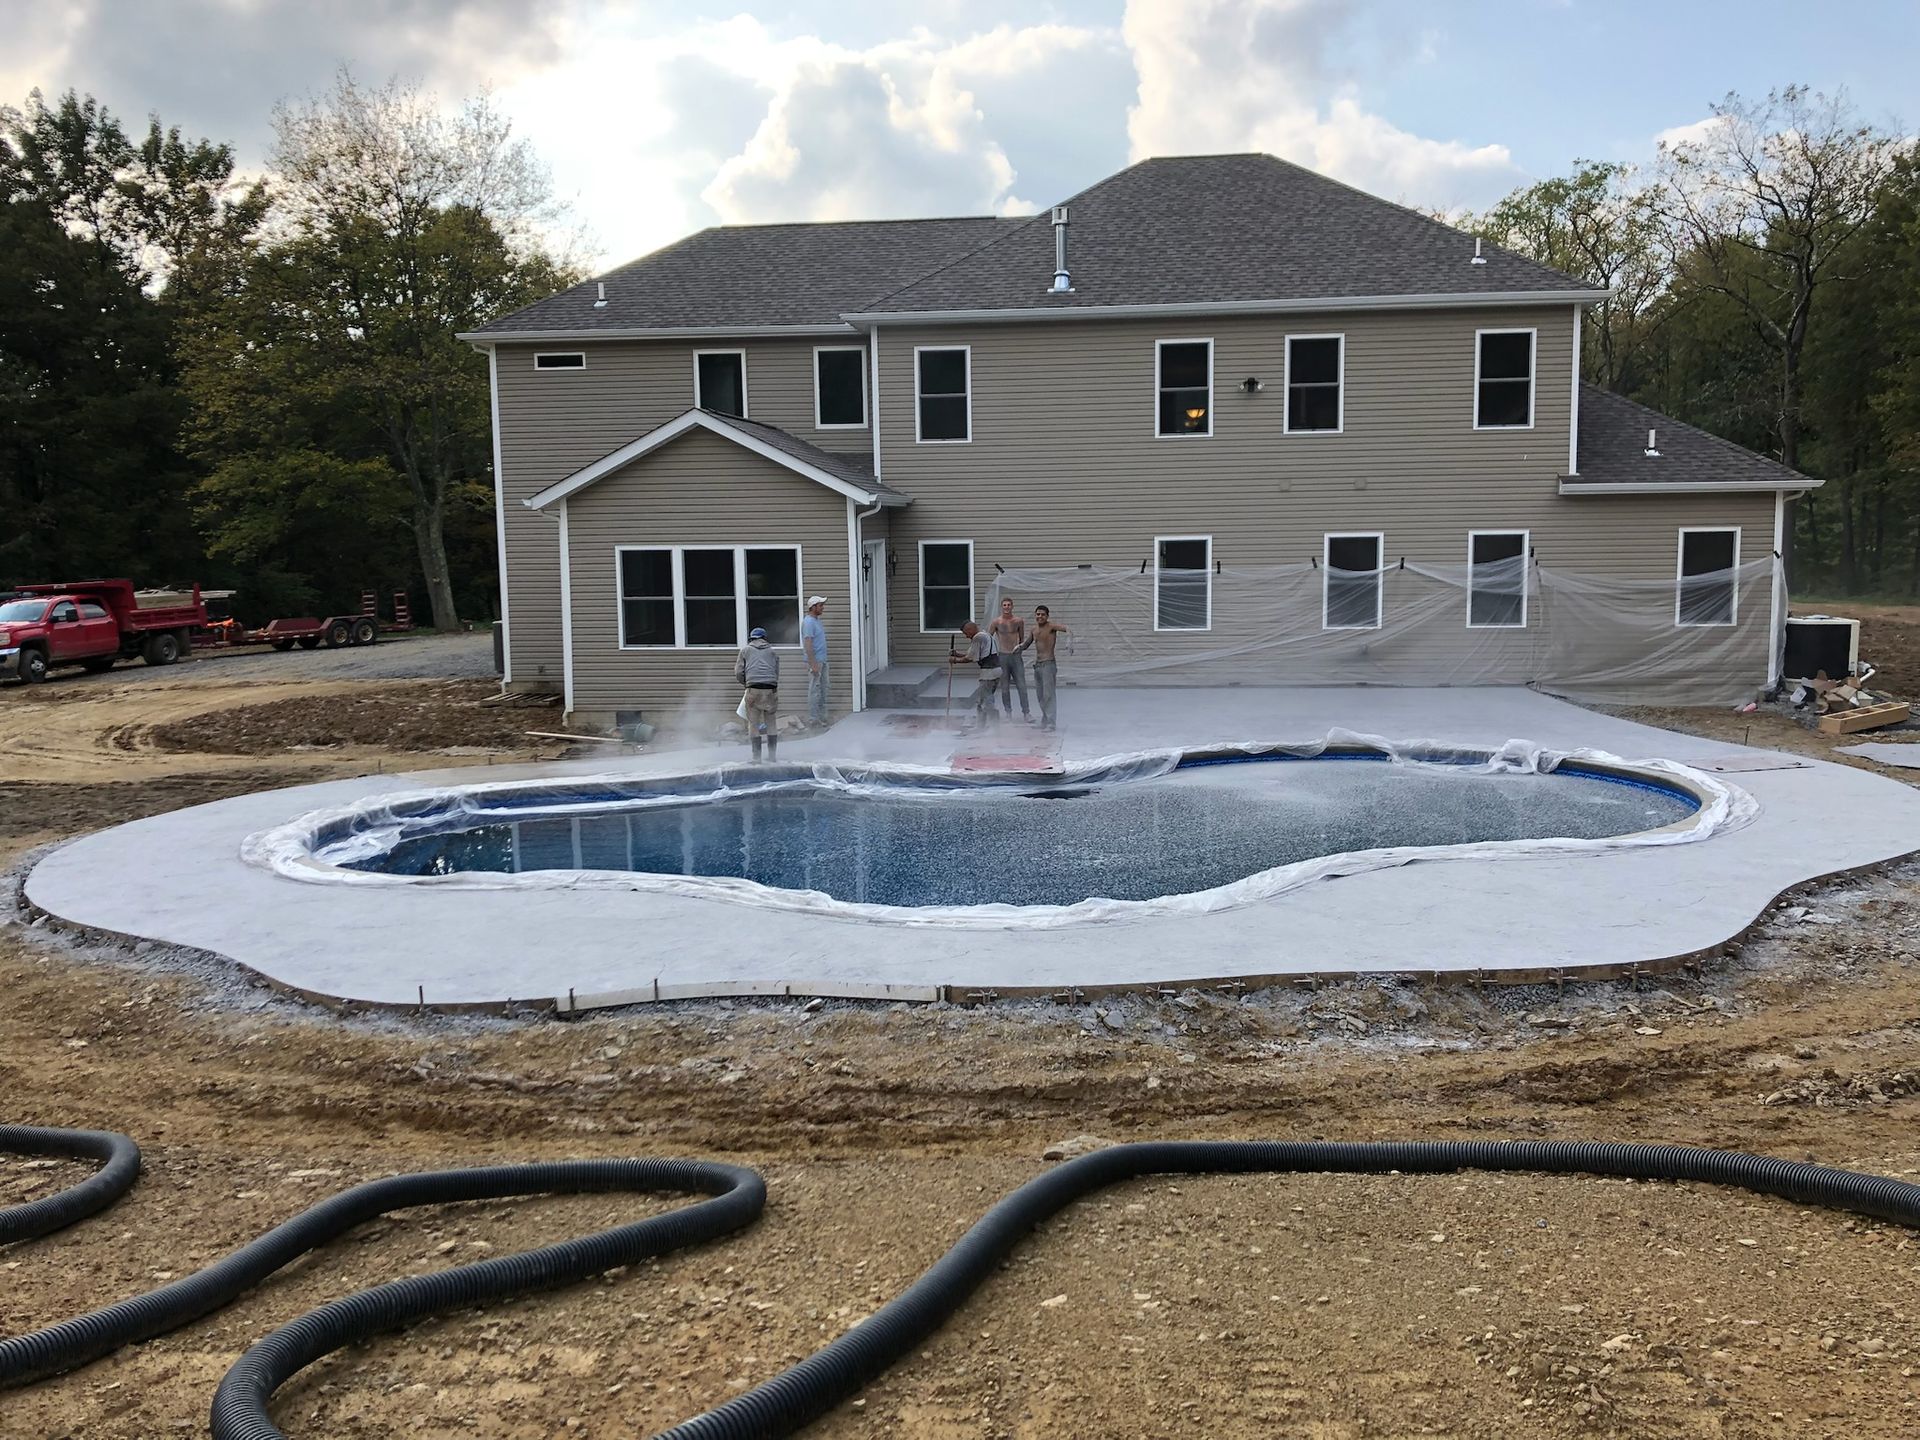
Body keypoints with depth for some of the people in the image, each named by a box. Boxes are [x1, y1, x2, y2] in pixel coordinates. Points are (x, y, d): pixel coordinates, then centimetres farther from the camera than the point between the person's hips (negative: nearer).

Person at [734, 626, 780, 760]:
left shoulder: (745, 649, 15)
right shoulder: (772, 651, 21)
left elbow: (739, 672, 10)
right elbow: (776, 673, 17)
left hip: (754, 689, -2)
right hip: (771, 689, 2)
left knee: (754, 723, 5)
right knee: (771, 722, 12)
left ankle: (757, 755, 3)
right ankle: (772, 754, 11)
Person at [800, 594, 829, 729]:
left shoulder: (817, 621, 15)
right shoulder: (808, 622, -15)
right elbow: (807, 644, -21)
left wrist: (821, 661, 19)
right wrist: (813, 664, -24)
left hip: (822, 661, 10)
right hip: (815, 661, -10)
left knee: (822, 689, 12)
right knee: (814, 690, -6)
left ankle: (821, 716, 19)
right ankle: (813, 719, -2)